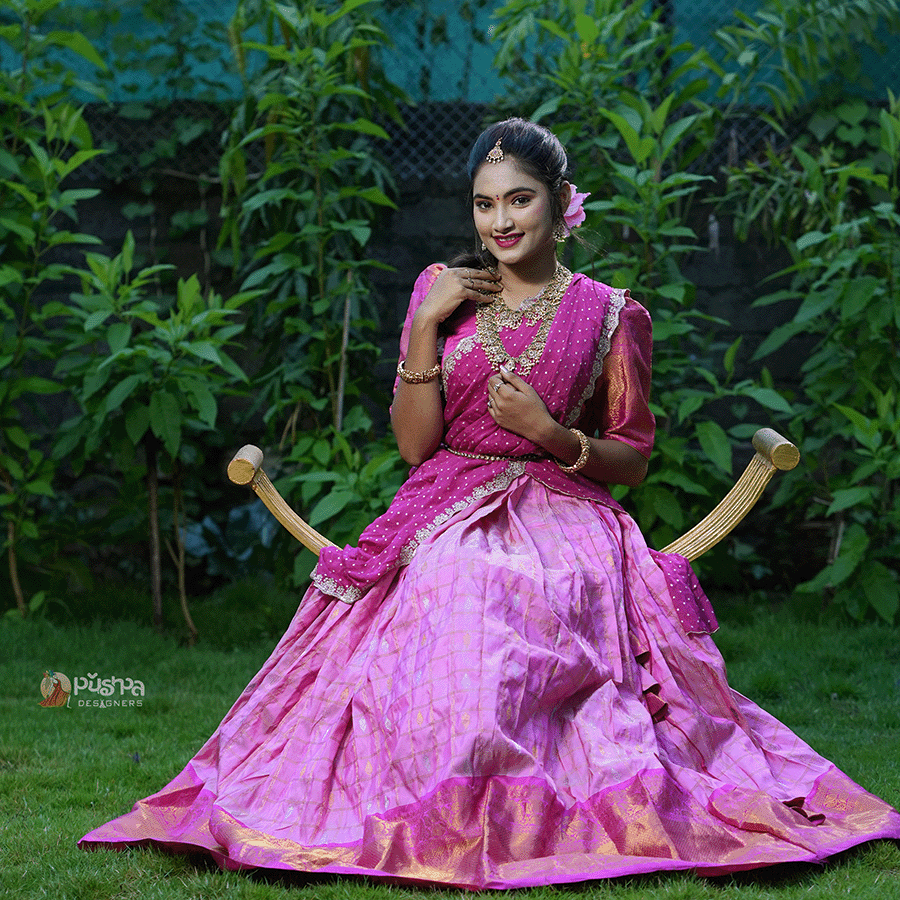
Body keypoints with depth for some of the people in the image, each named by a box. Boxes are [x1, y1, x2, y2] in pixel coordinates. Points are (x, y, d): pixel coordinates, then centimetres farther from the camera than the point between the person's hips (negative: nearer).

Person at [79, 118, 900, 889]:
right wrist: (426, 327, -6)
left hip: (562, 530, -2)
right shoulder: (442, 293, 10)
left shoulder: (609, 316, 5)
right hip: (447, 530, 2)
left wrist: (553, 435, -10)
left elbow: (632, 459, 9)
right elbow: (415, 444, 3)